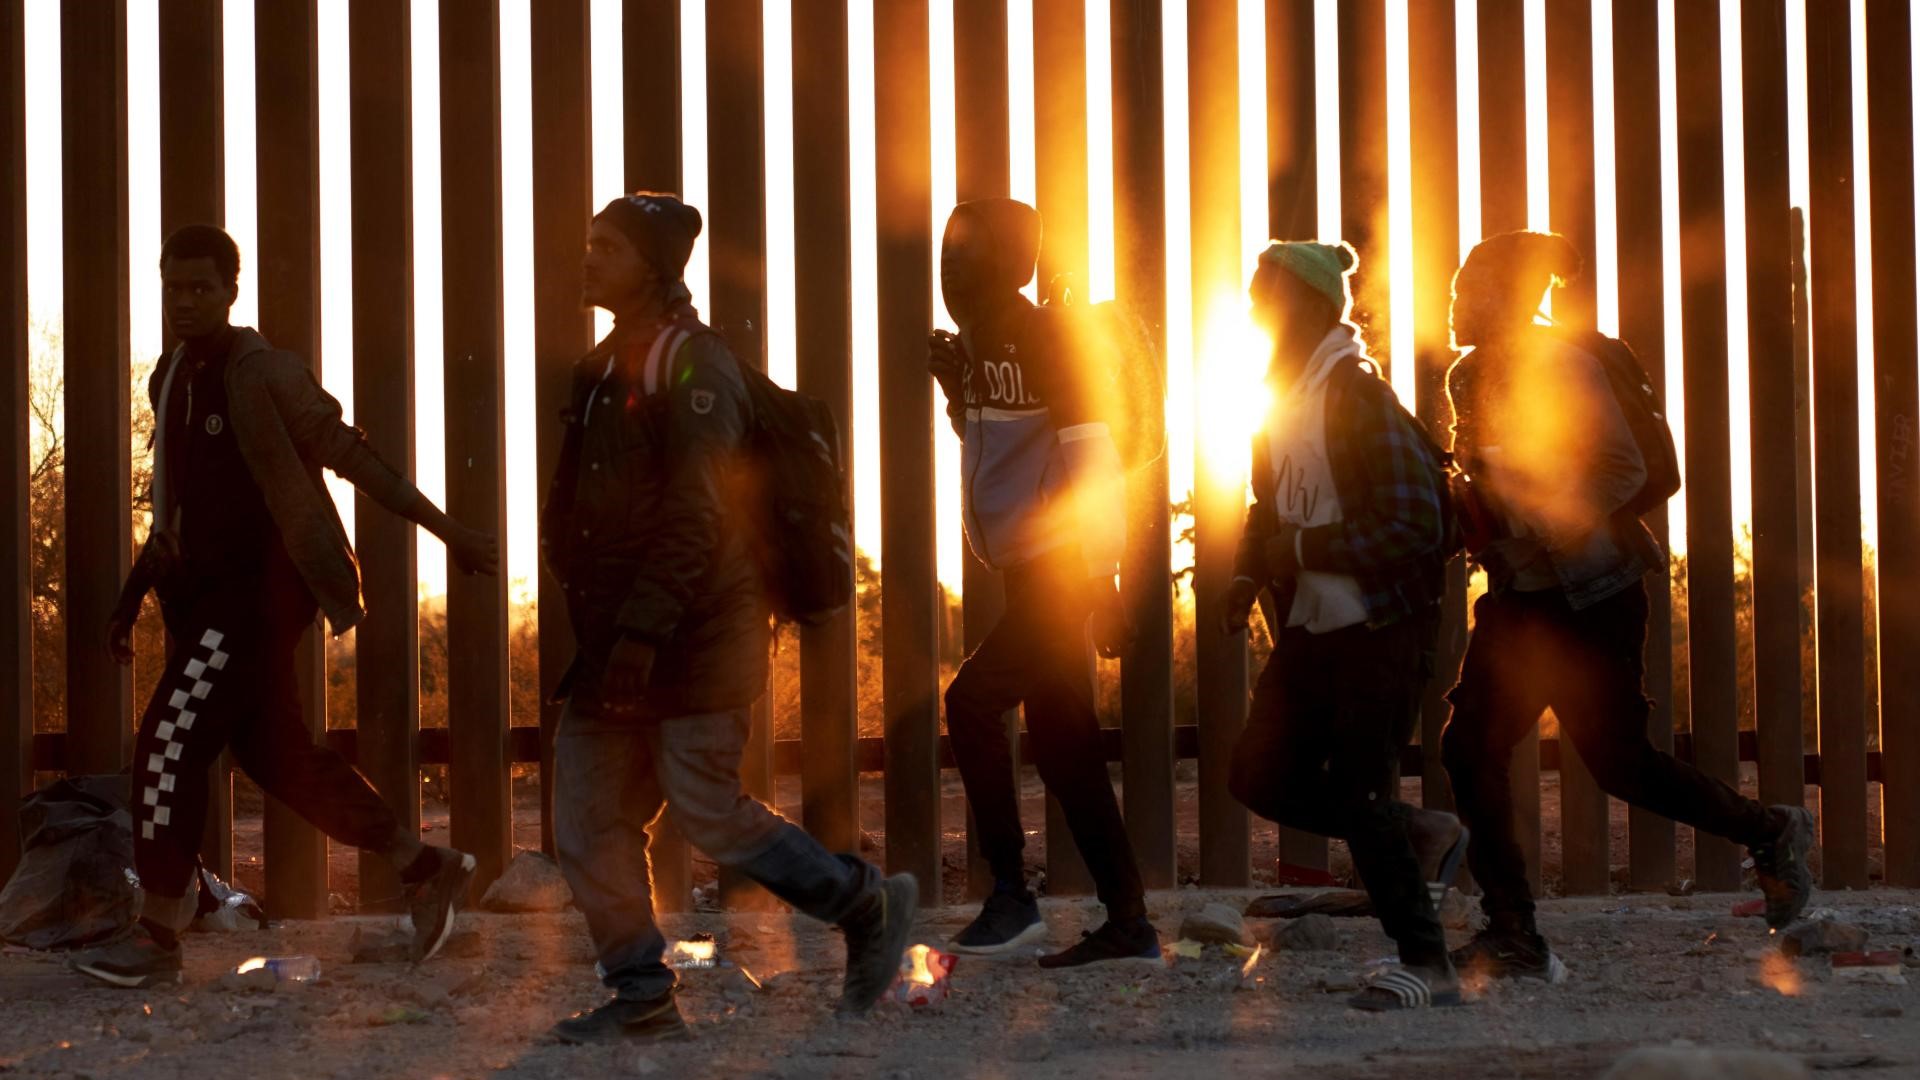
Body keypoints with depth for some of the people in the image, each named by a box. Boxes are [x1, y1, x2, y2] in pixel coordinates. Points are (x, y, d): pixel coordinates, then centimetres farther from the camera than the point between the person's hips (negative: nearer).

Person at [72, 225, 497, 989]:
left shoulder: (266, 375, -12)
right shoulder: (171, 380, 13)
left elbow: (350, 457, -12)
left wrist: (447, 532, -12)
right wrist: (132, 600, 20)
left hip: (260, 590, -9)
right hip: (205, 594, 9)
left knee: (171, 741, -14)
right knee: (276, 755, 12)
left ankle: (157, 937, -8)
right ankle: (427, 870, 25)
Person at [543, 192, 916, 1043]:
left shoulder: (693, 367, -12)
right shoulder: (604, 368, 16)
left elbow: (696, 515, -20)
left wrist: (643, 630, -25)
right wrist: (593, 614, 14)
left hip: (692, 642, -9)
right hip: (616, 640, 9)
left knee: (709, 812, -9)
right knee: (588, 822, 3)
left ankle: (868, 905, 9)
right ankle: (642, 997, 10)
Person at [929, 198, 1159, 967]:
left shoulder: (1046, 337, -12)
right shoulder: (977, 346, 14)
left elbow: (1092, 462, -16)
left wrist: (1103, 584, -20)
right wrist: (955, 389, 9)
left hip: (1061, 571, -9)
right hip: (1026, 572, 9)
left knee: (973, 702, -15)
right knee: (1063, 746, 8)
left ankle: (1010, 895, -9)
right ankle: (1127, 923, 11)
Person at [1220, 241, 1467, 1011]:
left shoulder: (1357, 397, -16)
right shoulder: (1283, 399, 9)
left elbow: (1411, 527, -21)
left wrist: (1301, 549, -22)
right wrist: (1249, 575, 3)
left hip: (1379, 628, -9)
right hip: (1312, 627, 9)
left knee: (1355, 794, -8)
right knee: (1260, 777, 6)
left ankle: (1429, 967, 2)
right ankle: (1420, 833, 23)